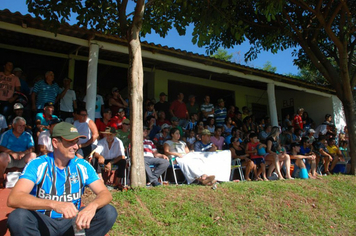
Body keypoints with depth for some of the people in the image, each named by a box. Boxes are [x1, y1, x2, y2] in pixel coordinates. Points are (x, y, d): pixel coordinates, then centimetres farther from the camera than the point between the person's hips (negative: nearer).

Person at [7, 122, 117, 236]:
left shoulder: (82, 166, -3)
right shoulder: (38, 165, -11)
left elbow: (106, 194, -9)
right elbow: (13, 199, -26)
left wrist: (92, 205, -34)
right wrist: (54, 204, -43)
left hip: (72, 221, 2)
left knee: (109, 212, -19)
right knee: (17, 217, -32)